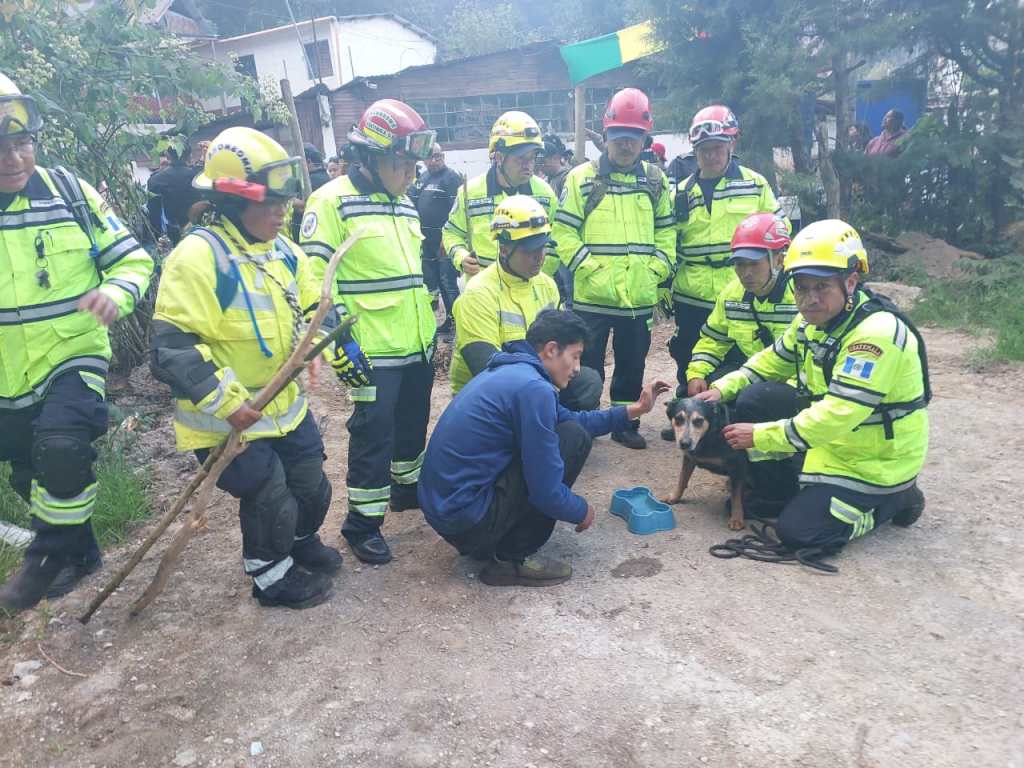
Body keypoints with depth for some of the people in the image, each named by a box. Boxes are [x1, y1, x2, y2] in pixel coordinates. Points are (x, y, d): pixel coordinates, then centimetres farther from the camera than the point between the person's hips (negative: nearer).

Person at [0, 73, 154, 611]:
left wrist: (114, 293, -24)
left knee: (61, 449, -29)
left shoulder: (69, 192, -8)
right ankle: (79, 553, 43)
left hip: (73, 358, -3)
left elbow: (132, 259, -3)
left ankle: (49, 554, -3)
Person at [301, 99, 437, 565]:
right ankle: (362, 522, 14)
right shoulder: (332, 201, -11)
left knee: (413, 420, 20)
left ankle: (409, 486, 41)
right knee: (374, 430, -1)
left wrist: (431, 324, 23)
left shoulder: (405, 204, 14)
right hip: (375, 350, -7)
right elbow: (315, 275, -15)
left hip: (418, 345, 8)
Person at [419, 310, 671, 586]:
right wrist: (583, 512, 1)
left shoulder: (509, 371, 10)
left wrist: (633, 410, 22)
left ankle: (489, 543, 16)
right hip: (468, 519, -9)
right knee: (575, 438, -8)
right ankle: (512, 558, -1)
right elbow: (546, 492, -18)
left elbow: (567, 418, 24)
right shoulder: (532, 388, -20)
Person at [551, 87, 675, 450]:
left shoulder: (655, 180, 9)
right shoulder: (581, 178, -3)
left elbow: (666, 230, 12)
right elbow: (563, 232, -7)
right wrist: (590, 269, -14)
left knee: (632, 365, 14)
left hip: (640, 296, 4)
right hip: (592, 295, -3)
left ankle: (626, 424, 29)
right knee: (587, 365, 6)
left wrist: (657, 268, -3)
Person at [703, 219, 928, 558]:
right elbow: (771, 361, 12)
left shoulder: (877, 334, -30)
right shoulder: (813, 320, -2)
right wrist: (723, 389, -4)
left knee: (797, 531, -12)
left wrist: (760, 435, -29)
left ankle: (896, 498, 6)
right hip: (834, 444, 8)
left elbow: (836, 416, -35)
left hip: (877, 462, -8)